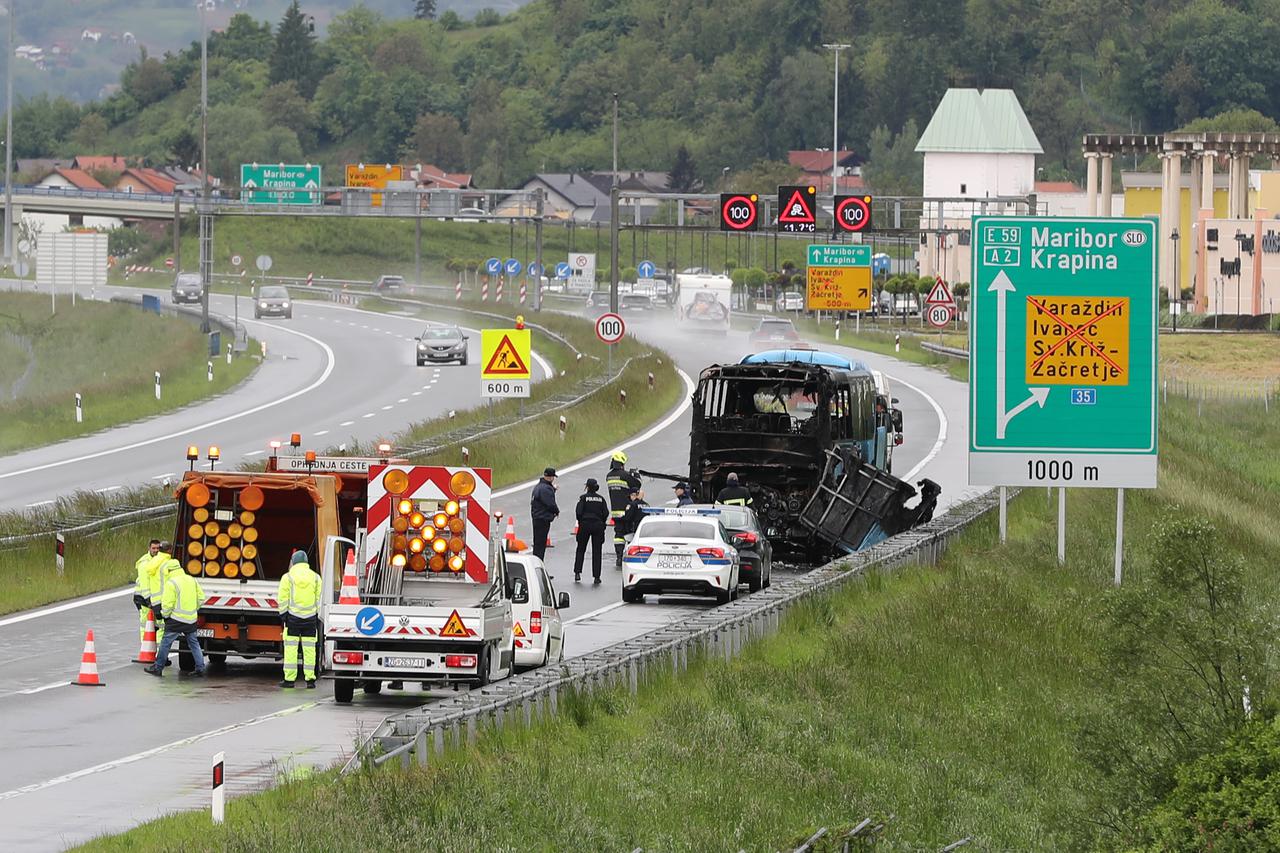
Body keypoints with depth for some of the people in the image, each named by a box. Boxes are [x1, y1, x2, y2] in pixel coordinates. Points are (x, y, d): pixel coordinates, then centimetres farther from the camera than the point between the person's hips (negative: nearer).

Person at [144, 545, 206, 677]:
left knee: (166, 643, 2)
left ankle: (158, 668, 6)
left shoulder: (171, 583, -14)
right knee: (193, 643, 14)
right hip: (191, 619, 6)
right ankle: (200, 668, 10)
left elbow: (167, 604, -14)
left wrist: (165, 614, 5)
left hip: (176, 619, -6)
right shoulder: (191, 580, 8)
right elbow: (201, 598, 13)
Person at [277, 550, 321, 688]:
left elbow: (282, 599, -4)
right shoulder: (315, 577, 6)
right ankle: (310, 679, 3)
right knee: (309, 648, 4)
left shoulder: (288, 577, -1)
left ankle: (289, 679, -1)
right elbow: (319, 599, 5)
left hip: (293, 617, -2)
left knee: (291, 647, 1)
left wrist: (283, 614, 1)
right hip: (310, 618, 2)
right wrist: (319, 618, 9)